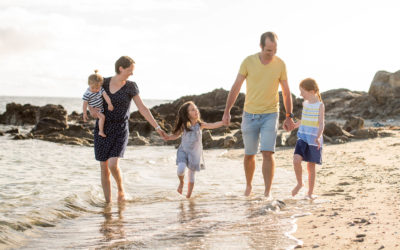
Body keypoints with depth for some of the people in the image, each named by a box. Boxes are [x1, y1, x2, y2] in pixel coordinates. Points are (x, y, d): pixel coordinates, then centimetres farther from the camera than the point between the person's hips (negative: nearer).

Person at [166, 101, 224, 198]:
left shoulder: (200, 125, -9)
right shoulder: (184, 126, -10)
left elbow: (213, 125, -17)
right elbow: (176, 135, 2)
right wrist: (167, 137, -15)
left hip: (195, 153, 1)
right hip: (183, 151, -1)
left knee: (191, 175, 9)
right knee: (181, 169, -25)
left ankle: (188, 196, 27)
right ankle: (181, 182, 9)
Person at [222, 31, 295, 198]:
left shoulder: (280, 64, -4)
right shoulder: (249, 62, -6)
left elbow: (286, 92, 5)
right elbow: (236, 87, 0)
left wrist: (289, 116, 2)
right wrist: (227, 111, -1)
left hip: (270, 114, -1)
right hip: (250, 114, 1)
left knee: (268, 153, -14)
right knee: (249, 155, 11)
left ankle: (267, 192, -10)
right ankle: (248, 186, 33)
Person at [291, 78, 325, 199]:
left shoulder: (320, 105, -8)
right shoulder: (305, 104, 9)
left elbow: (321, 123, -15)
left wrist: (318, 137, -30)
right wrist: (294, 125, 35)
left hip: (314, 140, -4)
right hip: (303, 138, 4)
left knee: (311, 166, 4)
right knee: (296, 160, -17)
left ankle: (310, 193, 16)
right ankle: (299, 183, 5)